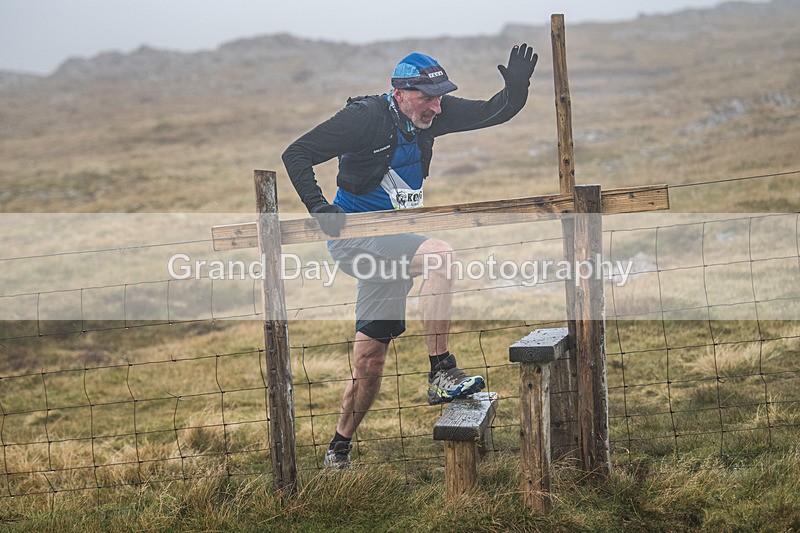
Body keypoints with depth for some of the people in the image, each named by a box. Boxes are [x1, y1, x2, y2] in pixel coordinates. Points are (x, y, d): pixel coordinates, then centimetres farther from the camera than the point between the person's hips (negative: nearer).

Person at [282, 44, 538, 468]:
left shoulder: (429, 115, 1)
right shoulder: (366, 117, -17)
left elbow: (493, 113, 6)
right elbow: (296, 154, -14)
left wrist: (516, 89, -15)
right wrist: (319, 207, -26)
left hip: (390, 242, 7)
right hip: (354, 234, -7)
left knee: (370, 357, 9)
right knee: (439, 255, -30)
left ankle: (339, 449, 22)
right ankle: (441, 373, -28)